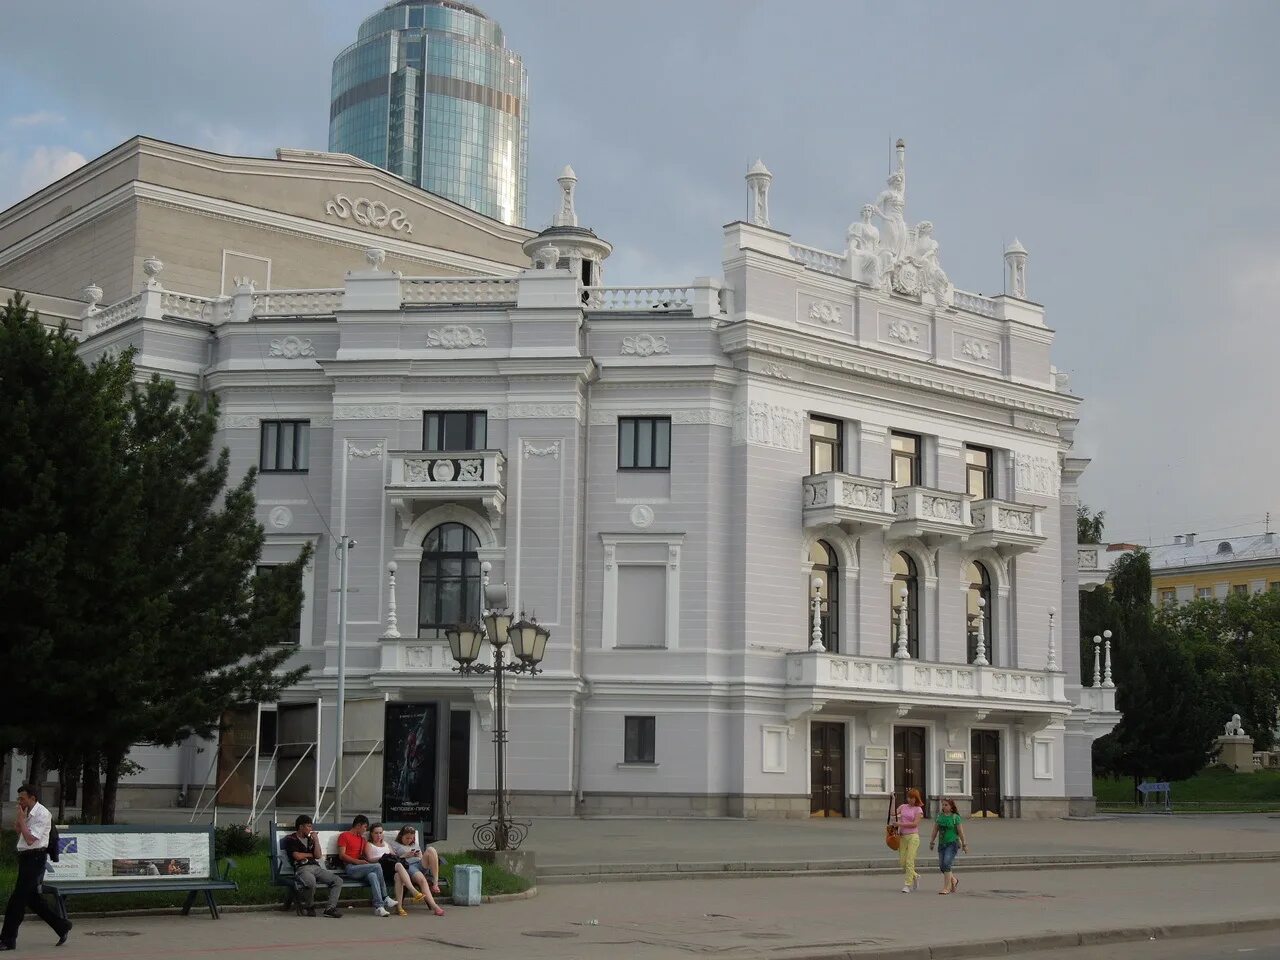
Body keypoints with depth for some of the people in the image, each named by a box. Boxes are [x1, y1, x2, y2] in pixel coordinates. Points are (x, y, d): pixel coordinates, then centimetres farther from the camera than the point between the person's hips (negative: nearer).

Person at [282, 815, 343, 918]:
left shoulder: (309, 839, 27)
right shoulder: (291, 839, 8)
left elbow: (318, 856, 16)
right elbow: (297, 856, -5)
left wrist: (315, 840, 8)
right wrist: (310, 854, 10)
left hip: (316, 867, 7)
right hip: (302, 868, -7)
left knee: (338, 880, -15)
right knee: (311, 882, -40)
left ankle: (330, 908, -20)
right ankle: (309, 907, -14)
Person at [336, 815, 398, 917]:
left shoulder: (362, 839, 27)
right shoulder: (344, 836, 5)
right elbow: (342, 855, -6)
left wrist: (366, 860, 2)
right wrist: (357, 861, -17)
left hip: (360, 868, 6)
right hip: (350, 868, -6)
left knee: (372, 876, -31)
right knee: (377, 867, -27)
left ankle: (378, 906, -40)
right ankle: (385, 899, -23)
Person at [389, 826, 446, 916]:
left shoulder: (414, 844, 34)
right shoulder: (394, 844, 18)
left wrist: (419, 855, 7)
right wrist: (406, 855, -6)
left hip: (421, 864, 5)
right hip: (408, 866, -5)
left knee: (430, 850, -25)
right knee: (422, 879, -37)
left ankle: (435, 883, -30)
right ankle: (434, 907, -48)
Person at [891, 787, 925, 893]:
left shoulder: (918, 809, -2)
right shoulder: (903, 807, 12)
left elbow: (915, 824, -11)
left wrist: (900, 824, -15)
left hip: (913, 836, -5)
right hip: (902, 836, 5)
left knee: (909, 862, -10)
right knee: (902, 862, 3)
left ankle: (907, 885, -5)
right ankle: (915, 877, 26)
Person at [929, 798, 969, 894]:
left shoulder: (956, 817, -5)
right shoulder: (939, 816, 8)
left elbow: (960, 832, -3)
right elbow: (935, 831, 13)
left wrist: (964, 844, -1)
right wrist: (931, 842, 12)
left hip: (952, 843, -6)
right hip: (942, 844, 6)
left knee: (947, 864, -17)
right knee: (941, 866, 6)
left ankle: (946, 888, -13)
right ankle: (954, 881, 31)